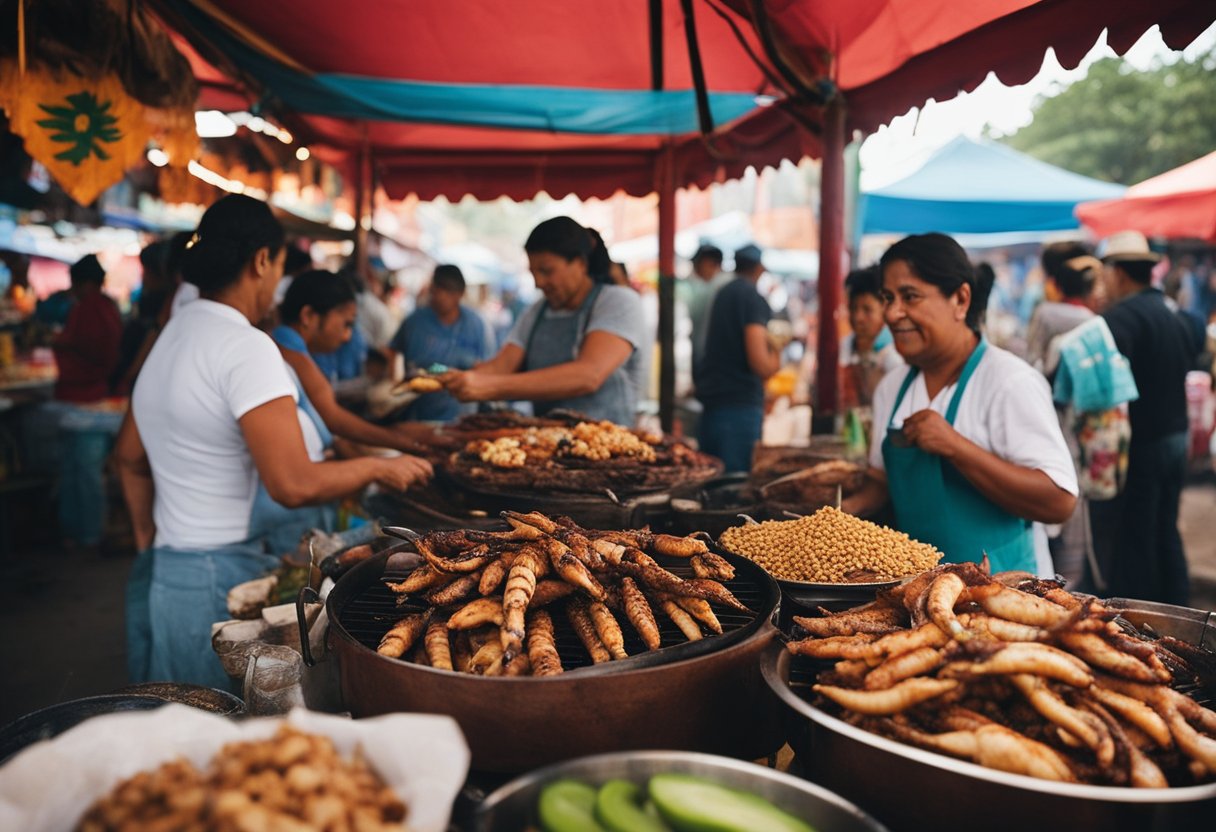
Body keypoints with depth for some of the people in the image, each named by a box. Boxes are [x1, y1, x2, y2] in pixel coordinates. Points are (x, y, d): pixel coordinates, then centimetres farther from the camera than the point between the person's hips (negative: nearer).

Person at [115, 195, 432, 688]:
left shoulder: (170, 335, 9)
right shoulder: (247, 347, -20)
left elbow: (129, 458, 18)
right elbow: (294, 485, -25)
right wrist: (379, 469, -11)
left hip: (156, 570, 9)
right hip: (216, 582, -9)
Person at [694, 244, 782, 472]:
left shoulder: (723, 293, 15)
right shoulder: (753, 297, -9)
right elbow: (760, 364, -17)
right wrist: (777, 358, 2)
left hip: (711, 400, 8)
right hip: (741, 404, -8)